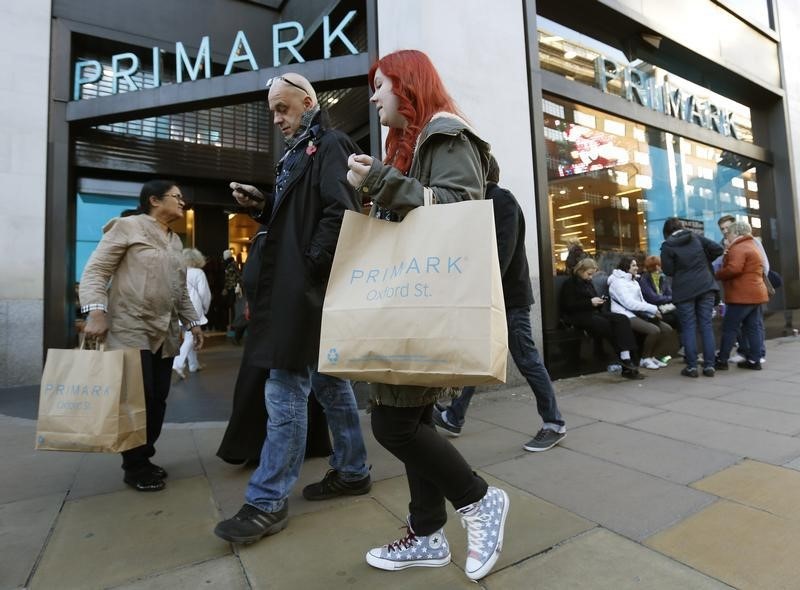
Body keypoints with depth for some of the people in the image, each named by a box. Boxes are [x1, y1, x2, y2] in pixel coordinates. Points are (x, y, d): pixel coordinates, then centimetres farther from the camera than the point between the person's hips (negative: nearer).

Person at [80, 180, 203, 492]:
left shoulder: (175, 241, 17)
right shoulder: (127, 226, -2)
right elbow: (94, 271, -9)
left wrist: (191, 321, 15)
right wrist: (96, 311, -21)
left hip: (165, 334, 7)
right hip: (131, 330, -6)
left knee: (158, 400, 8)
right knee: (138, 399, -4)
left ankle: (144, 458, 23)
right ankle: (135, 466, 13)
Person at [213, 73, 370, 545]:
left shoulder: (330, 144, -3)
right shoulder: (301, 152, 25)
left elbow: (340, 213, -17)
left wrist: (311, 266, -19)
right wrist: (262, 205, 9)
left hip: (308, 287, -10)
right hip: (301, 286, 10)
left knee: (286, 389, -6)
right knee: (329, 382, 13)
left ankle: (269, 502, 7)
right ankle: (353, 471, 27)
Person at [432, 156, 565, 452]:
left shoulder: (502, 199, -9)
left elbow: (504, 250, -20)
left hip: (509, 297, -9)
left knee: (527, 361, -1)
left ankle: (554, 424, 15)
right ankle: (454, 418, 22)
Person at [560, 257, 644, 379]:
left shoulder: (589, 282, 21)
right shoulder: (570, 283, -2)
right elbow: (569, 306, -13)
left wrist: (600, 302, 2)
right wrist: (590, 302, -17)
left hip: (593, 312, 7)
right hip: (578, 316, -7)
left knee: (623, 319, -17)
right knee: (607, 324, -29)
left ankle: (627, 359, -26)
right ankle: (624, 360, -18)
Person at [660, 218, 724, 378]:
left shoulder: (667, 246, -5)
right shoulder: (696, 237, 6)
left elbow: (668, 271, -6)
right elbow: (718, 249, 3)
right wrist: (705, 261, 17)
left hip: (684, 290, -3)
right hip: (706, 286, 3)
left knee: (688, 327, 3)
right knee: (706, 325, 6)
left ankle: (691, 366, 3)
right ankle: (709, 365, 8)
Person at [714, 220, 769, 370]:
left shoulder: (738, 248, -12)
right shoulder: (752, 246, 22)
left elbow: (734, 269, -25)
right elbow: (749, 270, 19)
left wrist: (717, 274, -9)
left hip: (742, 295, -10)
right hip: (755, 293, 10)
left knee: (729, 328, -5)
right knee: (752, 328, 10)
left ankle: (721, 361, -1)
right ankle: (754, 360, 11)